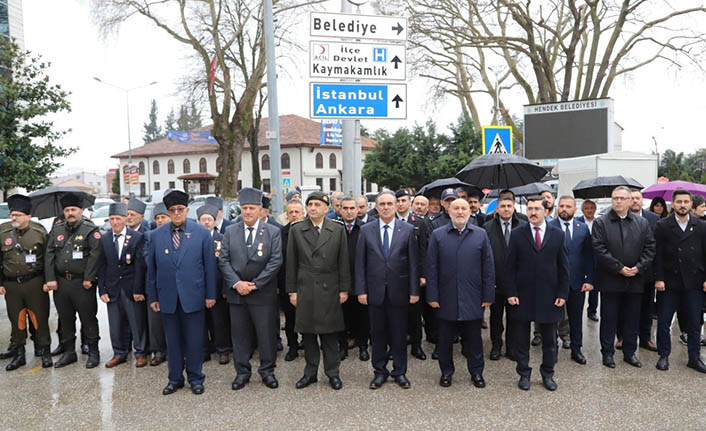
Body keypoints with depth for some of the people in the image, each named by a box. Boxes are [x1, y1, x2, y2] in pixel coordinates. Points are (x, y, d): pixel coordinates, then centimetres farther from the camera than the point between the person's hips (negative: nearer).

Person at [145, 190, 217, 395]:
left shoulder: (202, 233, -1)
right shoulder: (156, 235, 4)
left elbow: (209, 265, 0)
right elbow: (151, 268, 8)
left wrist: (210, 294, -2)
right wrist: (152, 296, 6)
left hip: (193, 296, -2)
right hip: (167, 297, 2)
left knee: (194, 340, 5)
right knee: (172, 340, 12)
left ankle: (196, 379, 21)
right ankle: (175, 379, 27)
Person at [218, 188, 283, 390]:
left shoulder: (273, 232, -1)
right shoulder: (230, 231, 6)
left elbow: (275, 261, -7)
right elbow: (223, 260, 2)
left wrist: (255, 284, -12)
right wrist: (236, 283, -11)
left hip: (263, 293, -2)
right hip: (236, 292, 2)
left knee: (267, 334, 5)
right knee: (239, 334, 10)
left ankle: (267, 371, 21)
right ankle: (242, 372, 24)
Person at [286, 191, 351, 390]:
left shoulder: (338, 230, 2)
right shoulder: (296, 230, 4)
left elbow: (343, 262, 3)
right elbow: (291, 263, 4)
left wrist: (344, 289, 0)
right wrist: (292, 290, 1)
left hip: (329, 290, -1)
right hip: (305, 290, 1)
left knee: (330, 333, 5)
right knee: (307, 333, 8)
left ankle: (333, 372, 19)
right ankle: (310, 372, 22)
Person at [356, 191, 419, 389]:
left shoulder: (408, 230, 1)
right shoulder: (366, 230, 2)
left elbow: (413, 262, -1)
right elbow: (360, 263, 2)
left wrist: (414, 290, -5)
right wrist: (361, 290, -4)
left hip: (399, 291, -1)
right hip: (375, 291, 1)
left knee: (399, 334, 9)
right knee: (377, 334, 10)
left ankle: (400, 372, 24)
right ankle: (380, 372, 24)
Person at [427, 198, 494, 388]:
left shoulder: (481, 235, 3)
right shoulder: (437, 235, 1)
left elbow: (488, 267, 4)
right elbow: (431, 268, 0)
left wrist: (488, 295, 0)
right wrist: (432, 296, -5)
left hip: (472, 299, 0)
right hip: (446, 299, 0)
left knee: (473, 338, 11)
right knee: (445, 338, 11)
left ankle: (476, 372, 28)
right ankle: (446, 371, 27)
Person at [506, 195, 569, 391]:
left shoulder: (557, 234, 3)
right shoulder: (517, 234, 0)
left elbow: (563, 267, 4)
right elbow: (511, 266, -1)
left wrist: (563, 293, -2)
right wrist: (511, 292, -7)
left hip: (549, 296, 1)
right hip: (522, 296, -1)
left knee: (549, 339, 12)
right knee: (521, 339, 8)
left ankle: (548, 374, 28)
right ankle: (524, 374, 23)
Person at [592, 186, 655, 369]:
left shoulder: (642, 223, 8)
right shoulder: (600, 222, -2)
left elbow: (650, 248, 4)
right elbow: (599, 249, -10)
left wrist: (639, 268, -10)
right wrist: (619, 268, -15)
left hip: (635, 279, 3)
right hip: (610, 280, -3)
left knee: (632, 319, 12)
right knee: (609, 319, 5)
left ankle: (630, 352, 25)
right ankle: (607, 353, 16)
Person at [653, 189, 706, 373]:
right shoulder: (662, 226, -1)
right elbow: (658, 255, -4)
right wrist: (658, 278, -9)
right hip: (669, 282, -2)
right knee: (663, 321, 4)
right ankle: (664, 355, 17)